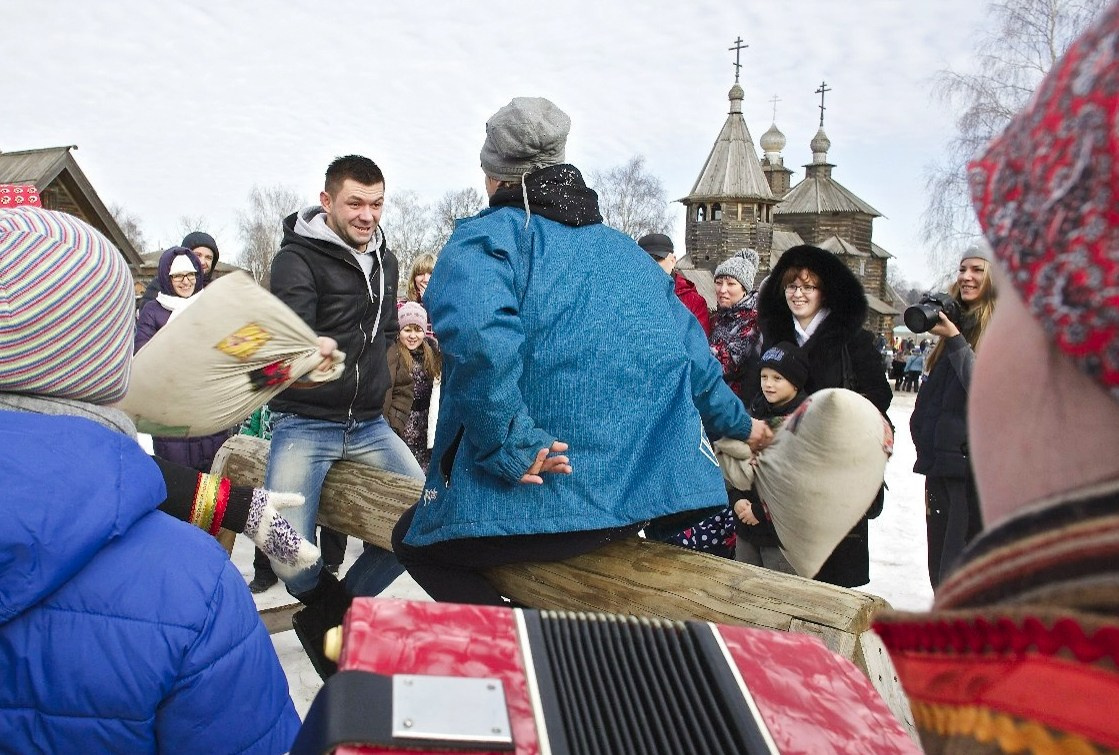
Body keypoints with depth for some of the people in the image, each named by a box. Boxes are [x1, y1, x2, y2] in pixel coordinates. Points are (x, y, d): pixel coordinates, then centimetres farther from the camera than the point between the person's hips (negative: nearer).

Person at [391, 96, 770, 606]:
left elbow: (477, 337, -28)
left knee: (416, 541, 16)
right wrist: (737, 422, 37)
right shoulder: (626, 249, 16)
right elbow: (693, 352, 21)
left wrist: (509, 448, -21)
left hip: (551, 500, -8)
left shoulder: (486, 238, -4)